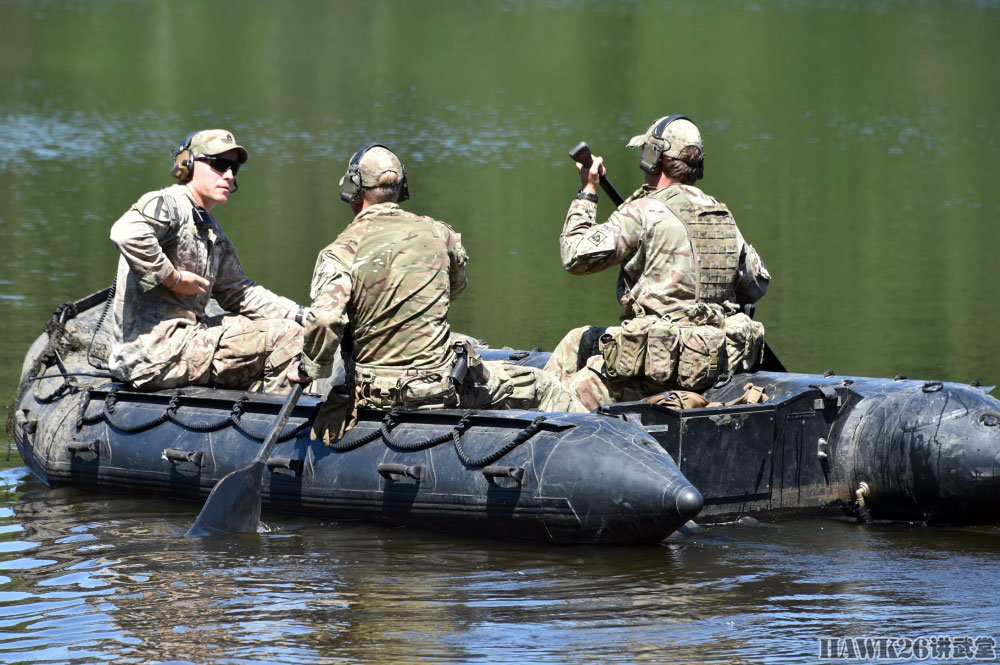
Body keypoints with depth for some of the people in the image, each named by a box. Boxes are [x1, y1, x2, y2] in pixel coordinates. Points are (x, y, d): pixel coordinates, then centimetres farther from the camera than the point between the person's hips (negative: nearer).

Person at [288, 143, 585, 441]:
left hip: (374, 395, -1)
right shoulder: (436, 233, 2)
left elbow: (325, 319, -26)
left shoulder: (341, 252, -10)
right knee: (543, 390, 18)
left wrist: (308, 368, -9)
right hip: (444, 388, 1)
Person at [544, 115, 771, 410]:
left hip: (662, 368, -8)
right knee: (578, 341, 26)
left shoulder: (645, 212, -13)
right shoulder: (723, 216, 9)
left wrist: (588, 191, -1)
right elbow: (757, 286, 19)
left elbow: (577, 257, -12)